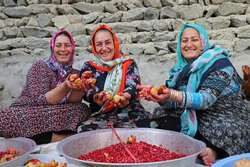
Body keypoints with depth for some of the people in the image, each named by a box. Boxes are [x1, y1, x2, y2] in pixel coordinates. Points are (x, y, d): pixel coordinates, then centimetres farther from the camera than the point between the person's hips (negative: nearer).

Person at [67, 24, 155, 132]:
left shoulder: (128, 64, 13)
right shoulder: (88, 67, 15)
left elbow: (133, 86, -3)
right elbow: (84, 90, 0)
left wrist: (126, 96, -29)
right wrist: (95, 97, -27)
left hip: (130, 112, 0)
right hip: (100, 116, 0)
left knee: (147, 123, -32)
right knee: (84, 129, -32)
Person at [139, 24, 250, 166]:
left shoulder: (219, 64, -14)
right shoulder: (182, 67, 4)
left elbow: (206, 100, -28)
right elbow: (174, 104, -4)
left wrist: (172, 94, -42)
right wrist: (163, 97, -29)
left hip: (228, 120, -6)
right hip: (197, 118, 7)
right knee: (161, 116, -12)